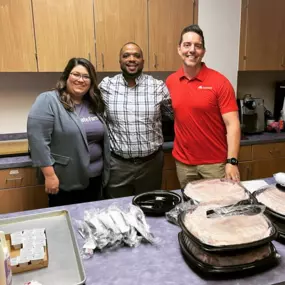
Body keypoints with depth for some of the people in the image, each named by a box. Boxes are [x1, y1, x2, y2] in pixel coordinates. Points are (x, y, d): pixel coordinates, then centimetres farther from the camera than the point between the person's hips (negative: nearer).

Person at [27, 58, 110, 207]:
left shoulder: (93, 104, 9)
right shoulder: (48, 101, -14)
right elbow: (37, 139, -19)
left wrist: (104, 171, 15)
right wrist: (49, 175, -20)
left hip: (94, 178, 7)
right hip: (65, 182, -7)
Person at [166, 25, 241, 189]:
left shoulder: (219, 82, -11)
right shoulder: (170, 82, 1)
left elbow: (232, 124, -13)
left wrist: (232, 161, -20)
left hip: (215, 163, -3)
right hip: (183, 163, 4)